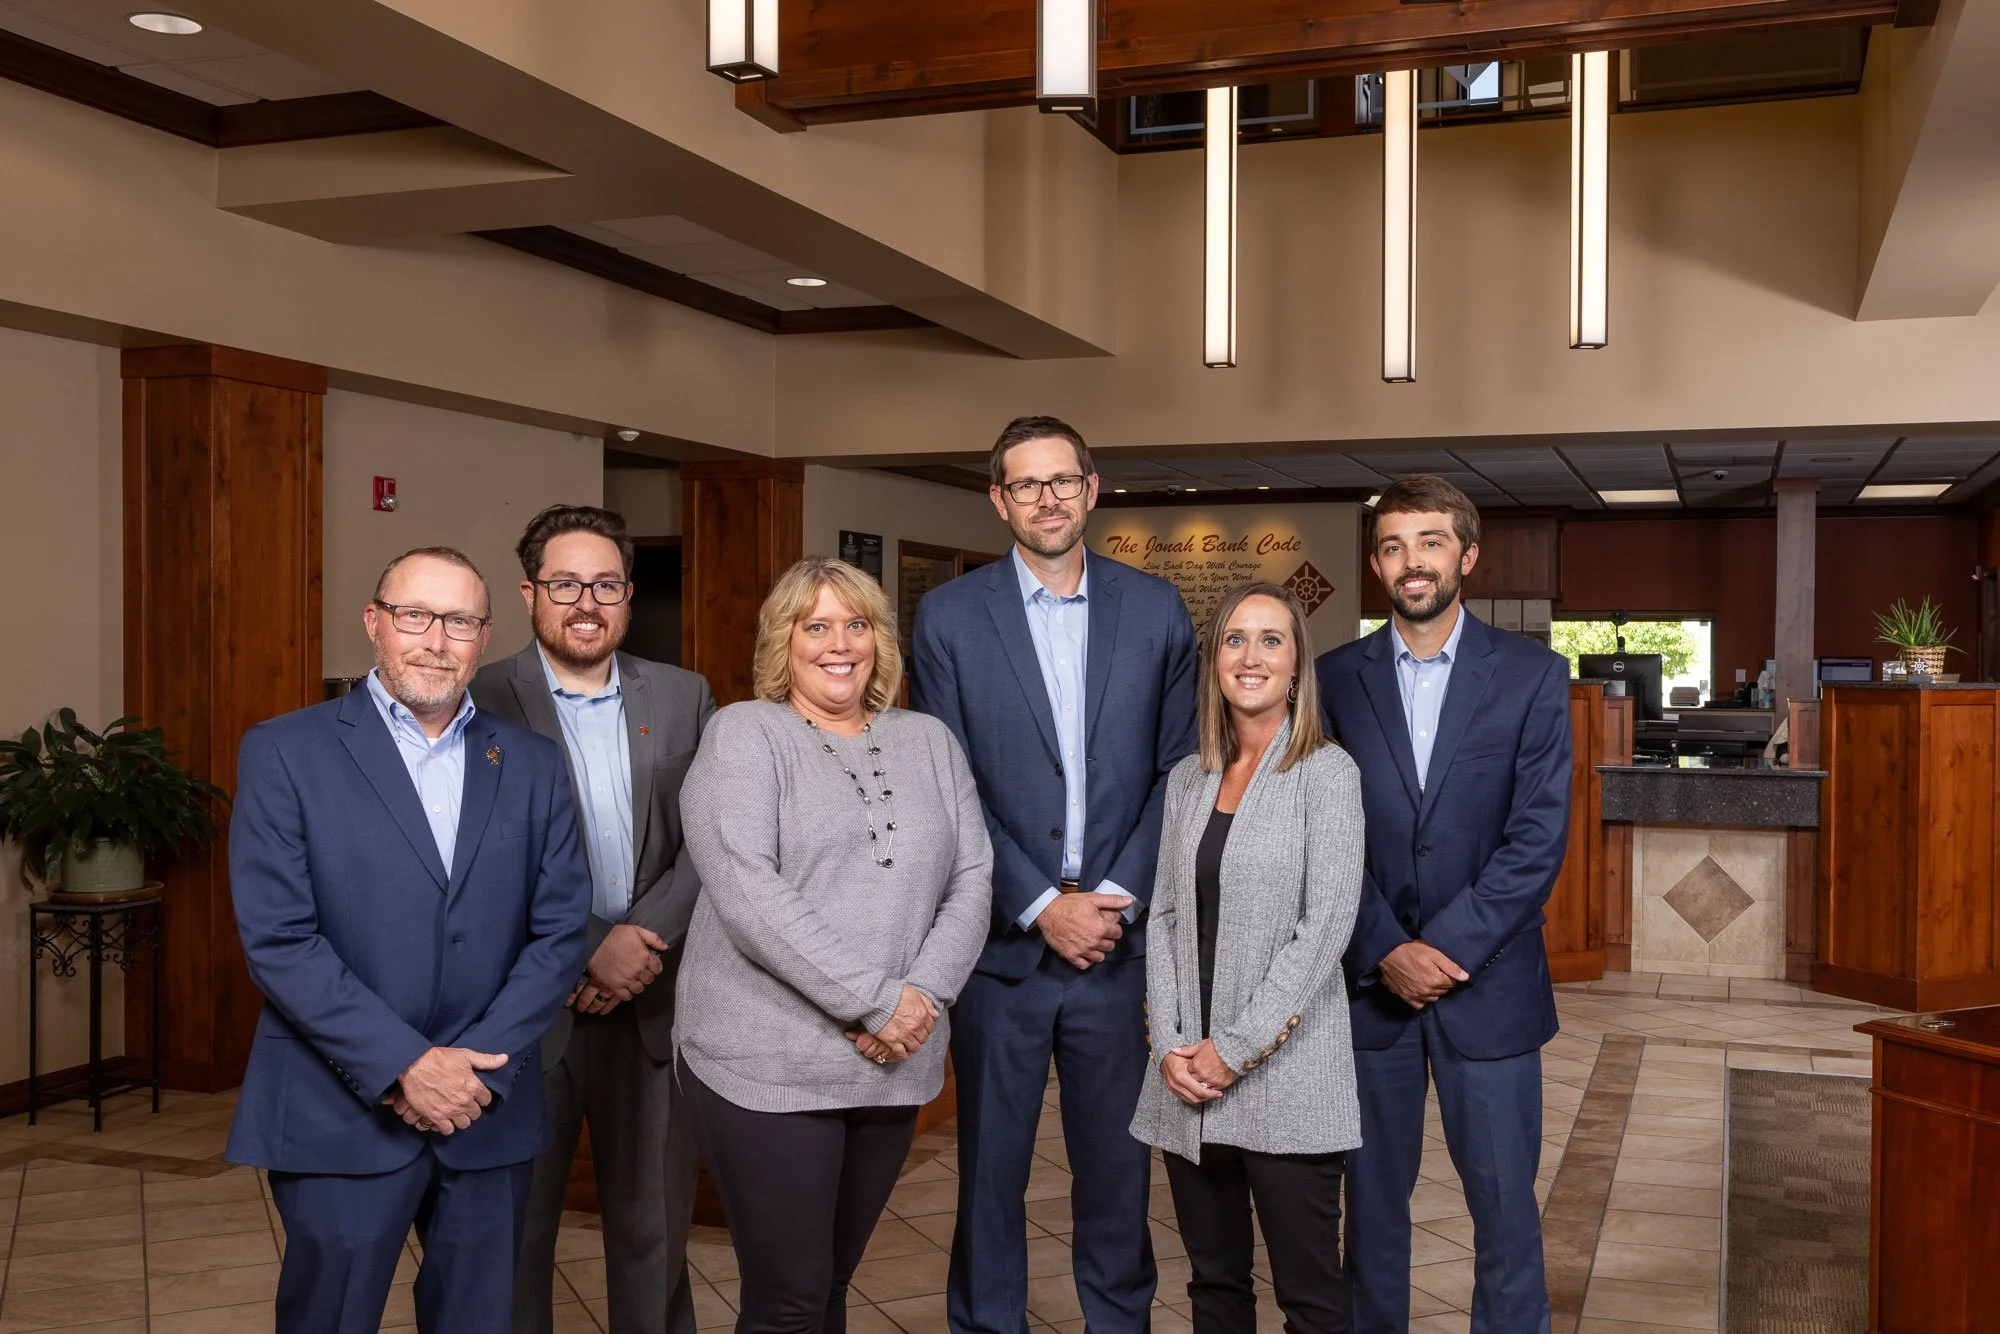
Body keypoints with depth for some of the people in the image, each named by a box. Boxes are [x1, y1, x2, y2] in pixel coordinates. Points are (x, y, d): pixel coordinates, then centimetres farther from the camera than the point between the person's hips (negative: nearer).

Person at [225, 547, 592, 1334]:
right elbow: (276, 938, -10)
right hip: (341, 1117, -2)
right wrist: (405, 1065, -15)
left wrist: (478, 1067, -10)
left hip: (489, 1114, 3)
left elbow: (560, 931, 2)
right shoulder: (286, 752, -3)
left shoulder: (533, 765, 6)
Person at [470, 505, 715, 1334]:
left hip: (655, 1001, 3)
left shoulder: (683, 698, 5)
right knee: (516, 1226, 13)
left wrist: (644, 937, -14)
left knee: (655, 1226, 14)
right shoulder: (482, 702, -4)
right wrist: (589, 950, -15)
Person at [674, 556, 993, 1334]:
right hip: (767, 1066, -4)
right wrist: (871, 1000, -18)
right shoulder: (744, 734, -4)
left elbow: (972, 880, 6)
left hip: (893, 1064, 5)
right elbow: (745, 893, -16)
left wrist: (923, 994, -11)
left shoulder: (928, 743, 12)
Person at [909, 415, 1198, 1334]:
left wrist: (1120, 897, -6)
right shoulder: (949, 617, 0)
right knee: (990, 1164, 9)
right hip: (999, 941, -1)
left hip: (1120, 937, 1)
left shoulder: (1154, 609, 5)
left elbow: (1176, 769, 4)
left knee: (1117, 1162, 11)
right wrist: (1041, 906, -10)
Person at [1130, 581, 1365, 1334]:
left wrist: (1234, 1050, -13)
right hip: (1188, 1078, 5)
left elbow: (1326, 927, -12)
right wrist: (1170, 1046, -3)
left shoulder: (1326, 772, -5)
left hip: (1286, 1075, -5)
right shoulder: (1188, 778, 11)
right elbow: (1165, 918, 10)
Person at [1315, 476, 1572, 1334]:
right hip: (1369, 983, 1)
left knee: (1504, 1206, 6)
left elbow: (1539, 838, -7)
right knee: (1372, 1198, 11)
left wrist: (1447, 948, -14)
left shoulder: (1533, 677, -1)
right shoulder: (1334, 679, 3)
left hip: (1489, 984, -1)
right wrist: (1387, 952, -11)